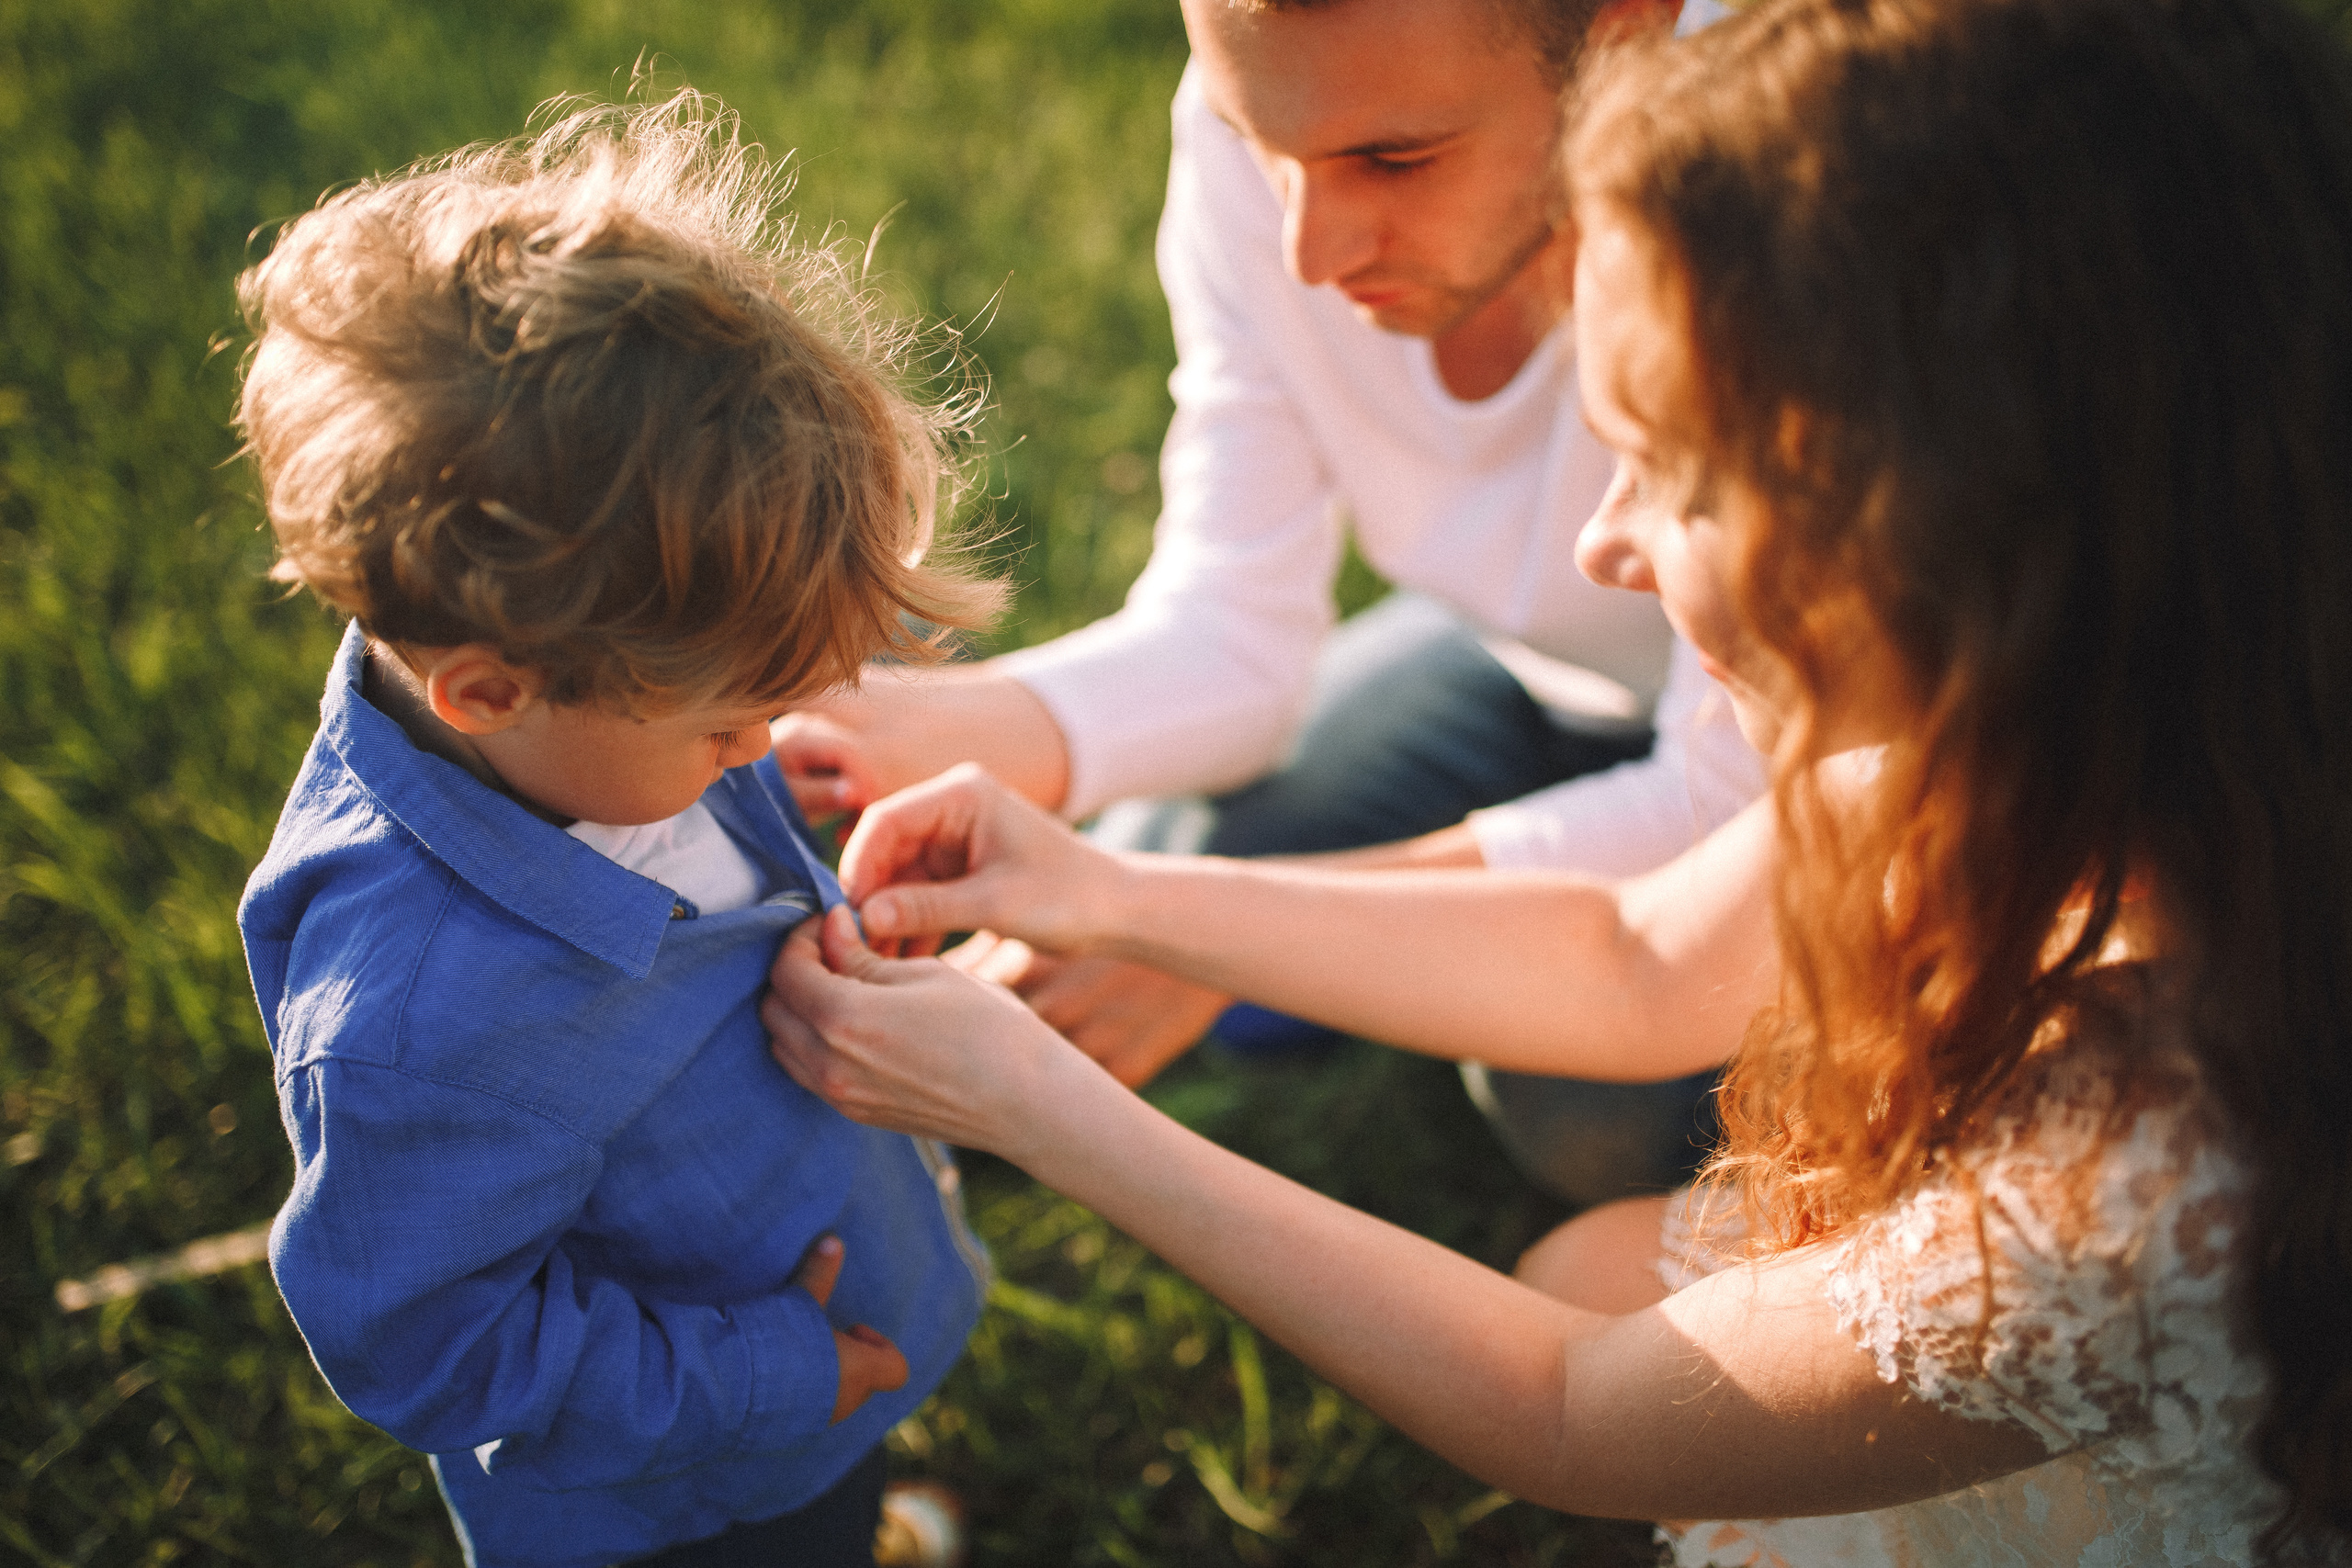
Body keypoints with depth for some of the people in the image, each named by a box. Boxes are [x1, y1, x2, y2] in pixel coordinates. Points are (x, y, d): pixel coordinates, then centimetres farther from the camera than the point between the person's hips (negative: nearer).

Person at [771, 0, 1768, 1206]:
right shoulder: (1255, 116, -23)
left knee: (1593, 1113, -25)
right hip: (1521, 656, 4)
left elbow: (1726, 803, -30)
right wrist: (928, 735, -37)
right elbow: (1234, 630, -18)